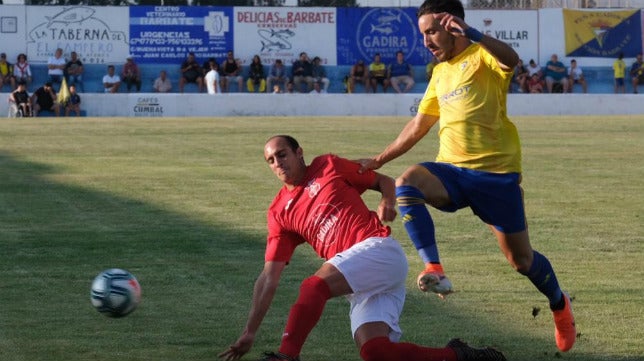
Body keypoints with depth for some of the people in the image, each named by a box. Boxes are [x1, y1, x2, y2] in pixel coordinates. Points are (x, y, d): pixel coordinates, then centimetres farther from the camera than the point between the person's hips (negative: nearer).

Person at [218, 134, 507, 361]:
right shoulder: (279, 211, 18)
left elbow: (384, 181, 19)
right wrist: (250, 332, 7)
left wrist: (386, 202, -6)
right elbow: (269, 277, 14)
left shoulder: (328, 167, 11)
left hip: (380, 250, -4)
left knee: (314, 286, -29)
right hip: (360, 287, 4)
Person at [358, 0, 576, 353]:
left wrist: (469, 33, -46)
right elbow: (418, 126, 27)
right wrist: (378, 160, 24)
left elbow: (510, 59, -31)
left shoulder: (482, 55, -5)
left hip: (496, 173, -5)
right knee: (406, 183, -27)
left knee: (521, 259, 4)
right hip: (451, 171, 6)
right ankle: (434, 271, -34)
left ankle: (560, 306, 34)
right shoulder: (439, 74, 17)